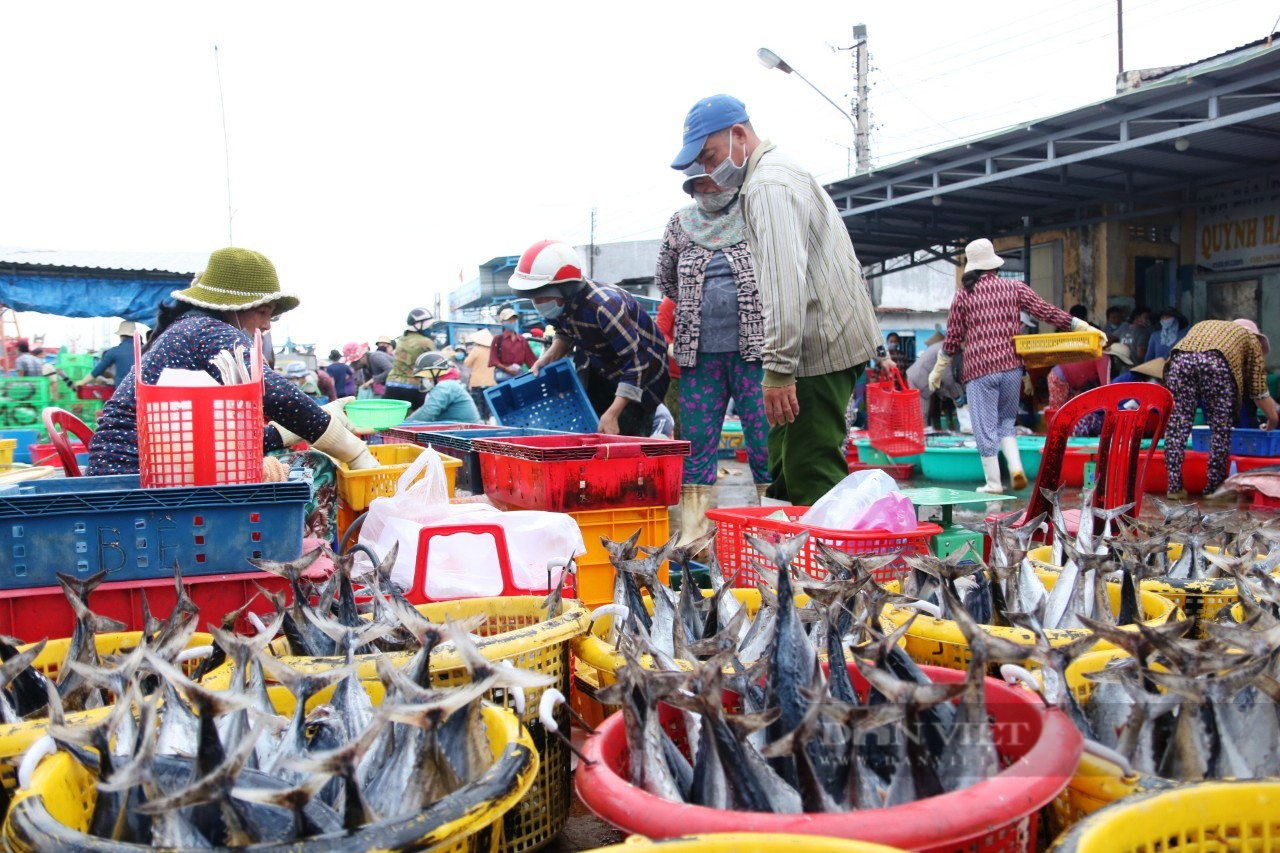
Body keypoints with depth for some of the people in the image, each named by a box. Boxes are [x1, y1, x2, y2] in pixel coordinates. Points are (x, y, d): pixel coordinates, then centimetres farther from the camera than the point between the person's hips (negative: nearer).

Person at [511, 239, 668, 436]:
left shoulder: (604, 306, -35)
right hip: (603, 370, 7)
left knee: (622, 432, -14)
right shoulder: (560, 303, -13)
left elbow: (637, 362, -33)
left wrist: (612, 414, -35)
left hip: (643, 372, -7)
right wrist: (549, 357, -11)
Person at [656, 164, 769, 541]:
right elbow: (664, 278, 24)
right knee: (696, 438, 3)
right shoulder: (680, 224, 11)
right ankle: (693, 531, 9)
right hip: (698, 352, 3)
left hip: (752, 348, -3)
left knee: (764, 437, -3)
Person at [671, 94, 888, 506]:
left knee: (810, 474, -10)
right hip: (828, 337, 11)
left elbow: (785, 279, -24)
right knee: (784, 464, 13)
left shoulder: (770, 183, -13)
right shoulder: (776, 173, 21)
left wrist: (778, 369, -25)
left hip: (822, 344, -11)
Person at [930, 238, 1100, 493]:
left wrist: (938, 370, 14)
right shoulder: (1014, 287, 5)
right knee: (1006, 420, 18)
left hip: (979, 368, -3)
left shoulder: (963, 294, 2)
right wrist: (1084, 327, 6)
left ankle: (993, 483, 7)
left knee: (985, 427, 4)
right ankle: (1016, 467, 0)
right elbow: (1046, 311, 1)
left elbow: (953, 338, 4)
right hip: (1011, 366, 3)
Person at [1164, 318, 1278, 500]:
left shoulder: (1203, 325, 41)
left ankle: (1174, 487, 6)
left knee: (1176, 425, 7)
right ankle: (1214, 487, 15)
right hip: (1216, 362, -3)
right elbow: (1260, 392, 27)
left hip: (1180, 359, 3)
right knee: (1221, 429, 11)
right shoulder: (1250, 337, 31)